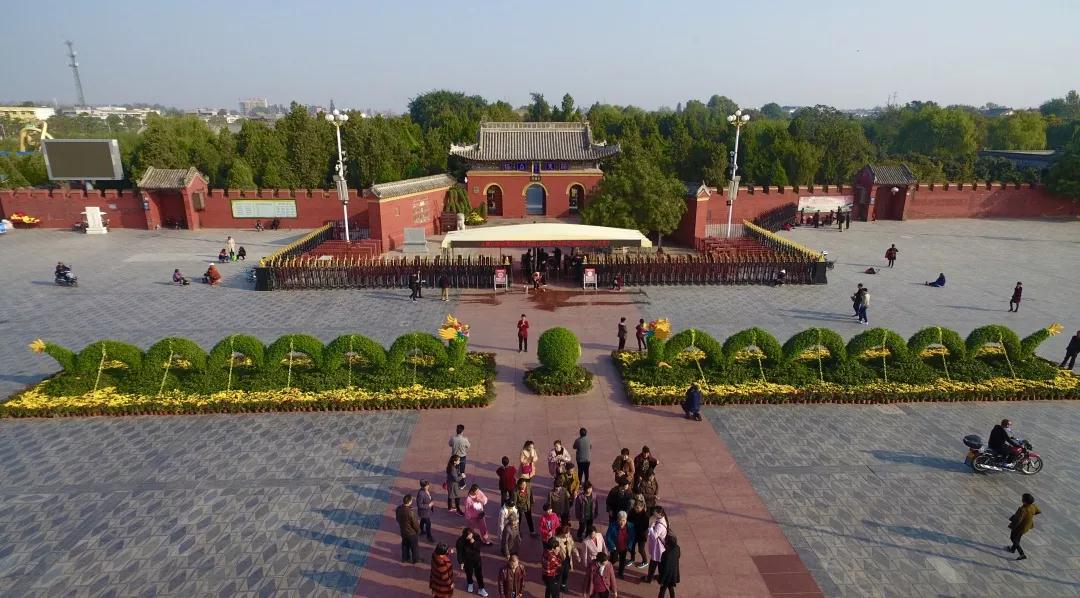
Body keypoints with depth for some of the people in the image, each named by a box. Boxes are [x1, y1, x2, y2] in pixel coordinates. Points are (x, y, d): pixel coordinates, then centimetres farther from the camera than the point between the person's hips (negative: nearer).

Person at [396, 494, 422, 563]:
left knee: (405, 545, 27)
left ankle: (405, 558, 44)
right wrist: (418, 530, -5)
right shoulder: (410, 512, -36)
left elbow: (397, 518, 2)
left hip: (402, 530, 6)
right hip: (412, 532, -6)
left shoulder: (398, 509, -16)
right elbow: (415, 523, -24)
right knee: (415, 546, 18)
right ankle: (415, 559, 35)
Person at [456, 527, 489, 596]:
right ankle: (470, 584, 48)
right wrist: (461, 562, -15)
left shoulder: (476, 536, -19)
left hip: (477, 558, 1)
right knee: (469, 573, 18)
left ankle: (481, 588, 22)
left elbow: (479, 547, -17)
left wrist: (474, 543, -34)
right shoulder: (460, 541, -23)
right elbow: (459, 553, -14)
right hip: (467, 560, -1)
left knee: (479, 573, 5)